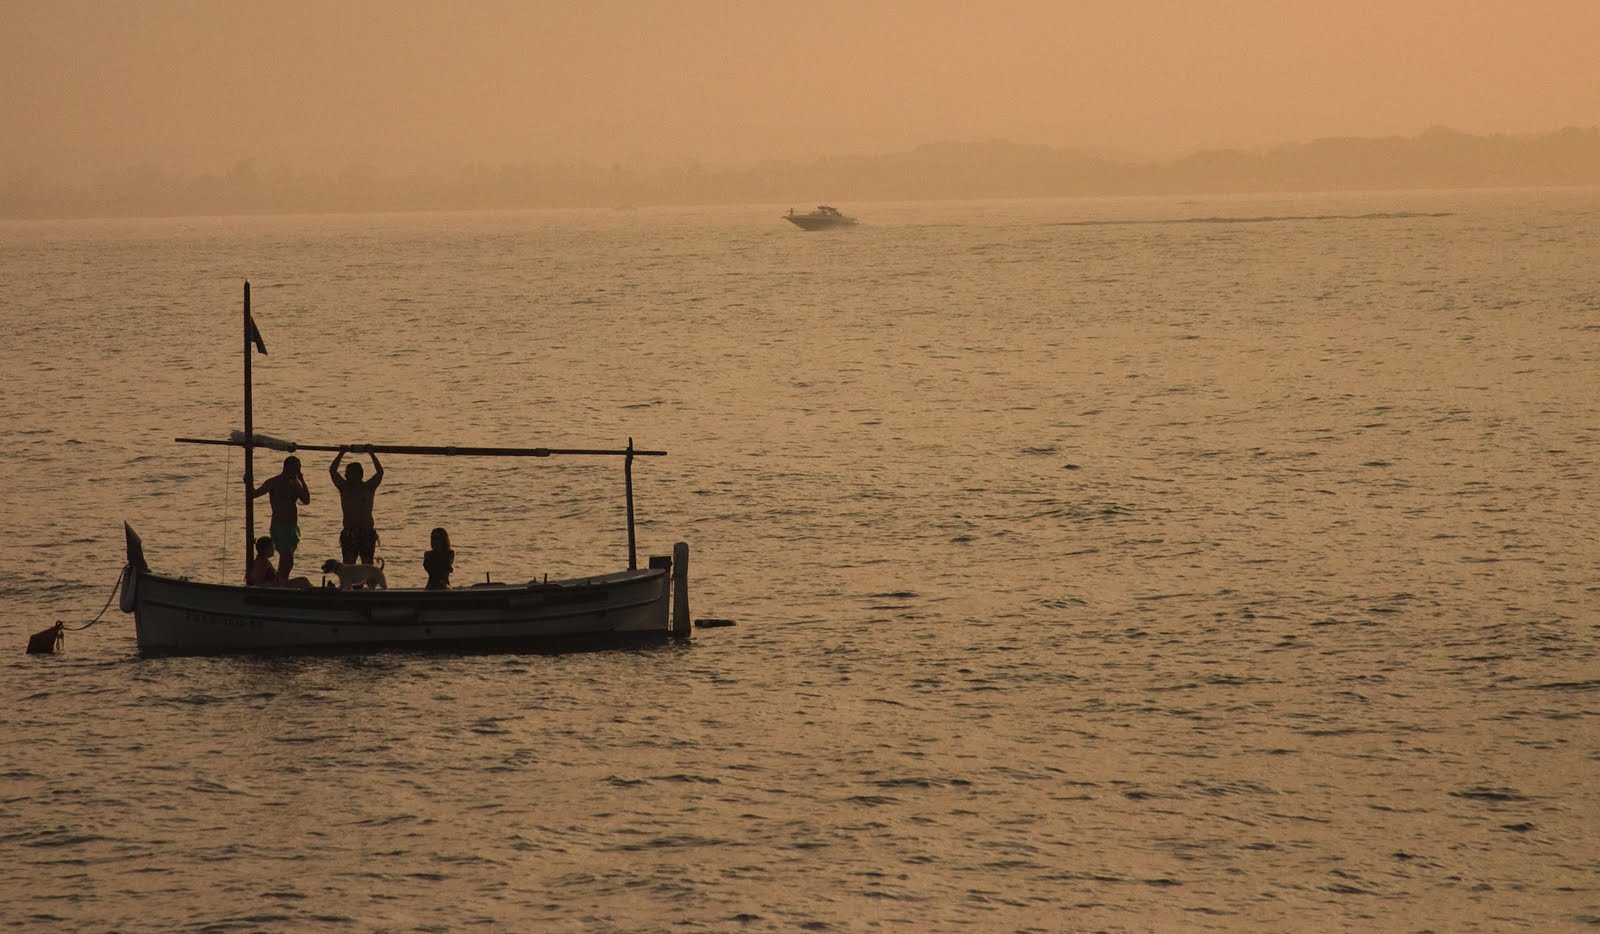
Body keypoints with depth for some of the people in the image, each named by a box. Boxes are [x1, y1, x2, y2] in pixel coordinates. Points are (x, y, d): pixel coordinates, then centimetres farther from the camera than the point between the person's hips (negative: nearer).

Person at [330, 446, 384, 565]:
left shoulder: (368, 487, 2)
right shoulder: (344, 487, 6)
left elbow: (380, 472, -8)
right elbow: (332, 470, 0)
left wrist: (371, 454, -7)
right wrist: (341, 454, -1)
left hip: (367, 533, -1)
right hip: (349, 533, 1)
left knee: (367, 564, -1)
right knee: (348, 564, -3)